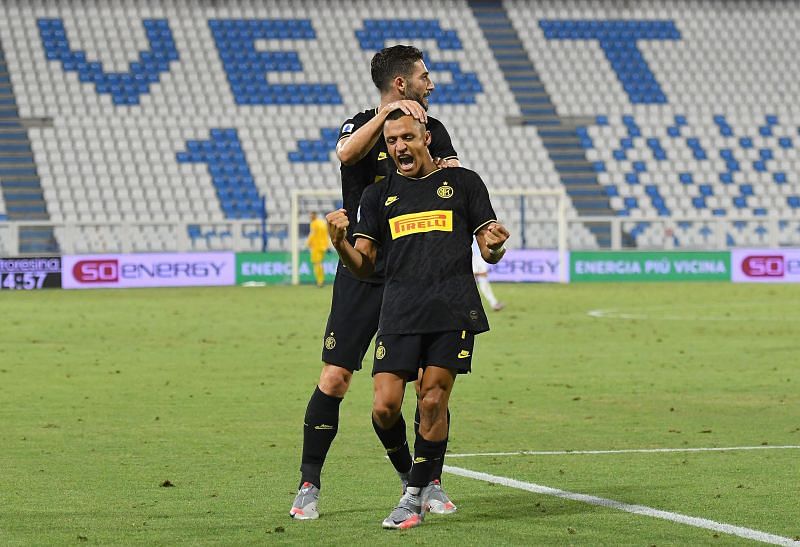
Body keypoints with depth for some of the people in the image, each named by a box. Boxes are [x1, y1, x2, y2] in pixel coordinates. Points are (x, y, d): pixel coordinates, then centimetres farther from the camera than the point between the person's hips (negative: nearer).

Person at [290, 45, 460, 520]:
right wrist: (387, 113, -29)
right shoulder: (363, 125, 0)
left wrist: (449, 174, -20)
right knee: (335, 378, -8)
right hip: (363, 274, -3)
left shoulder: (432, 130, 13)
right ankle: (309, 485, 2)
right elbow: (346, 153, -23)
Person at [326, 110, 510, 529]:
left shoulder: (463, 182, 12)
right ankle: (409, 471, 18)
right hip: (399, 314, 2)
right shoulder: (378, 195, 17)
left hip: (453, 310, -2)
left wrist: (494, 246, -12)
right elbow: (362, 265, 12)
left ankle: (415, 498, 1)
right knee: (385, 408, -9)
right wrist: (339, 242, -8)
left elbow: (490, 254, 12)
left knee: (433, 402, -8)